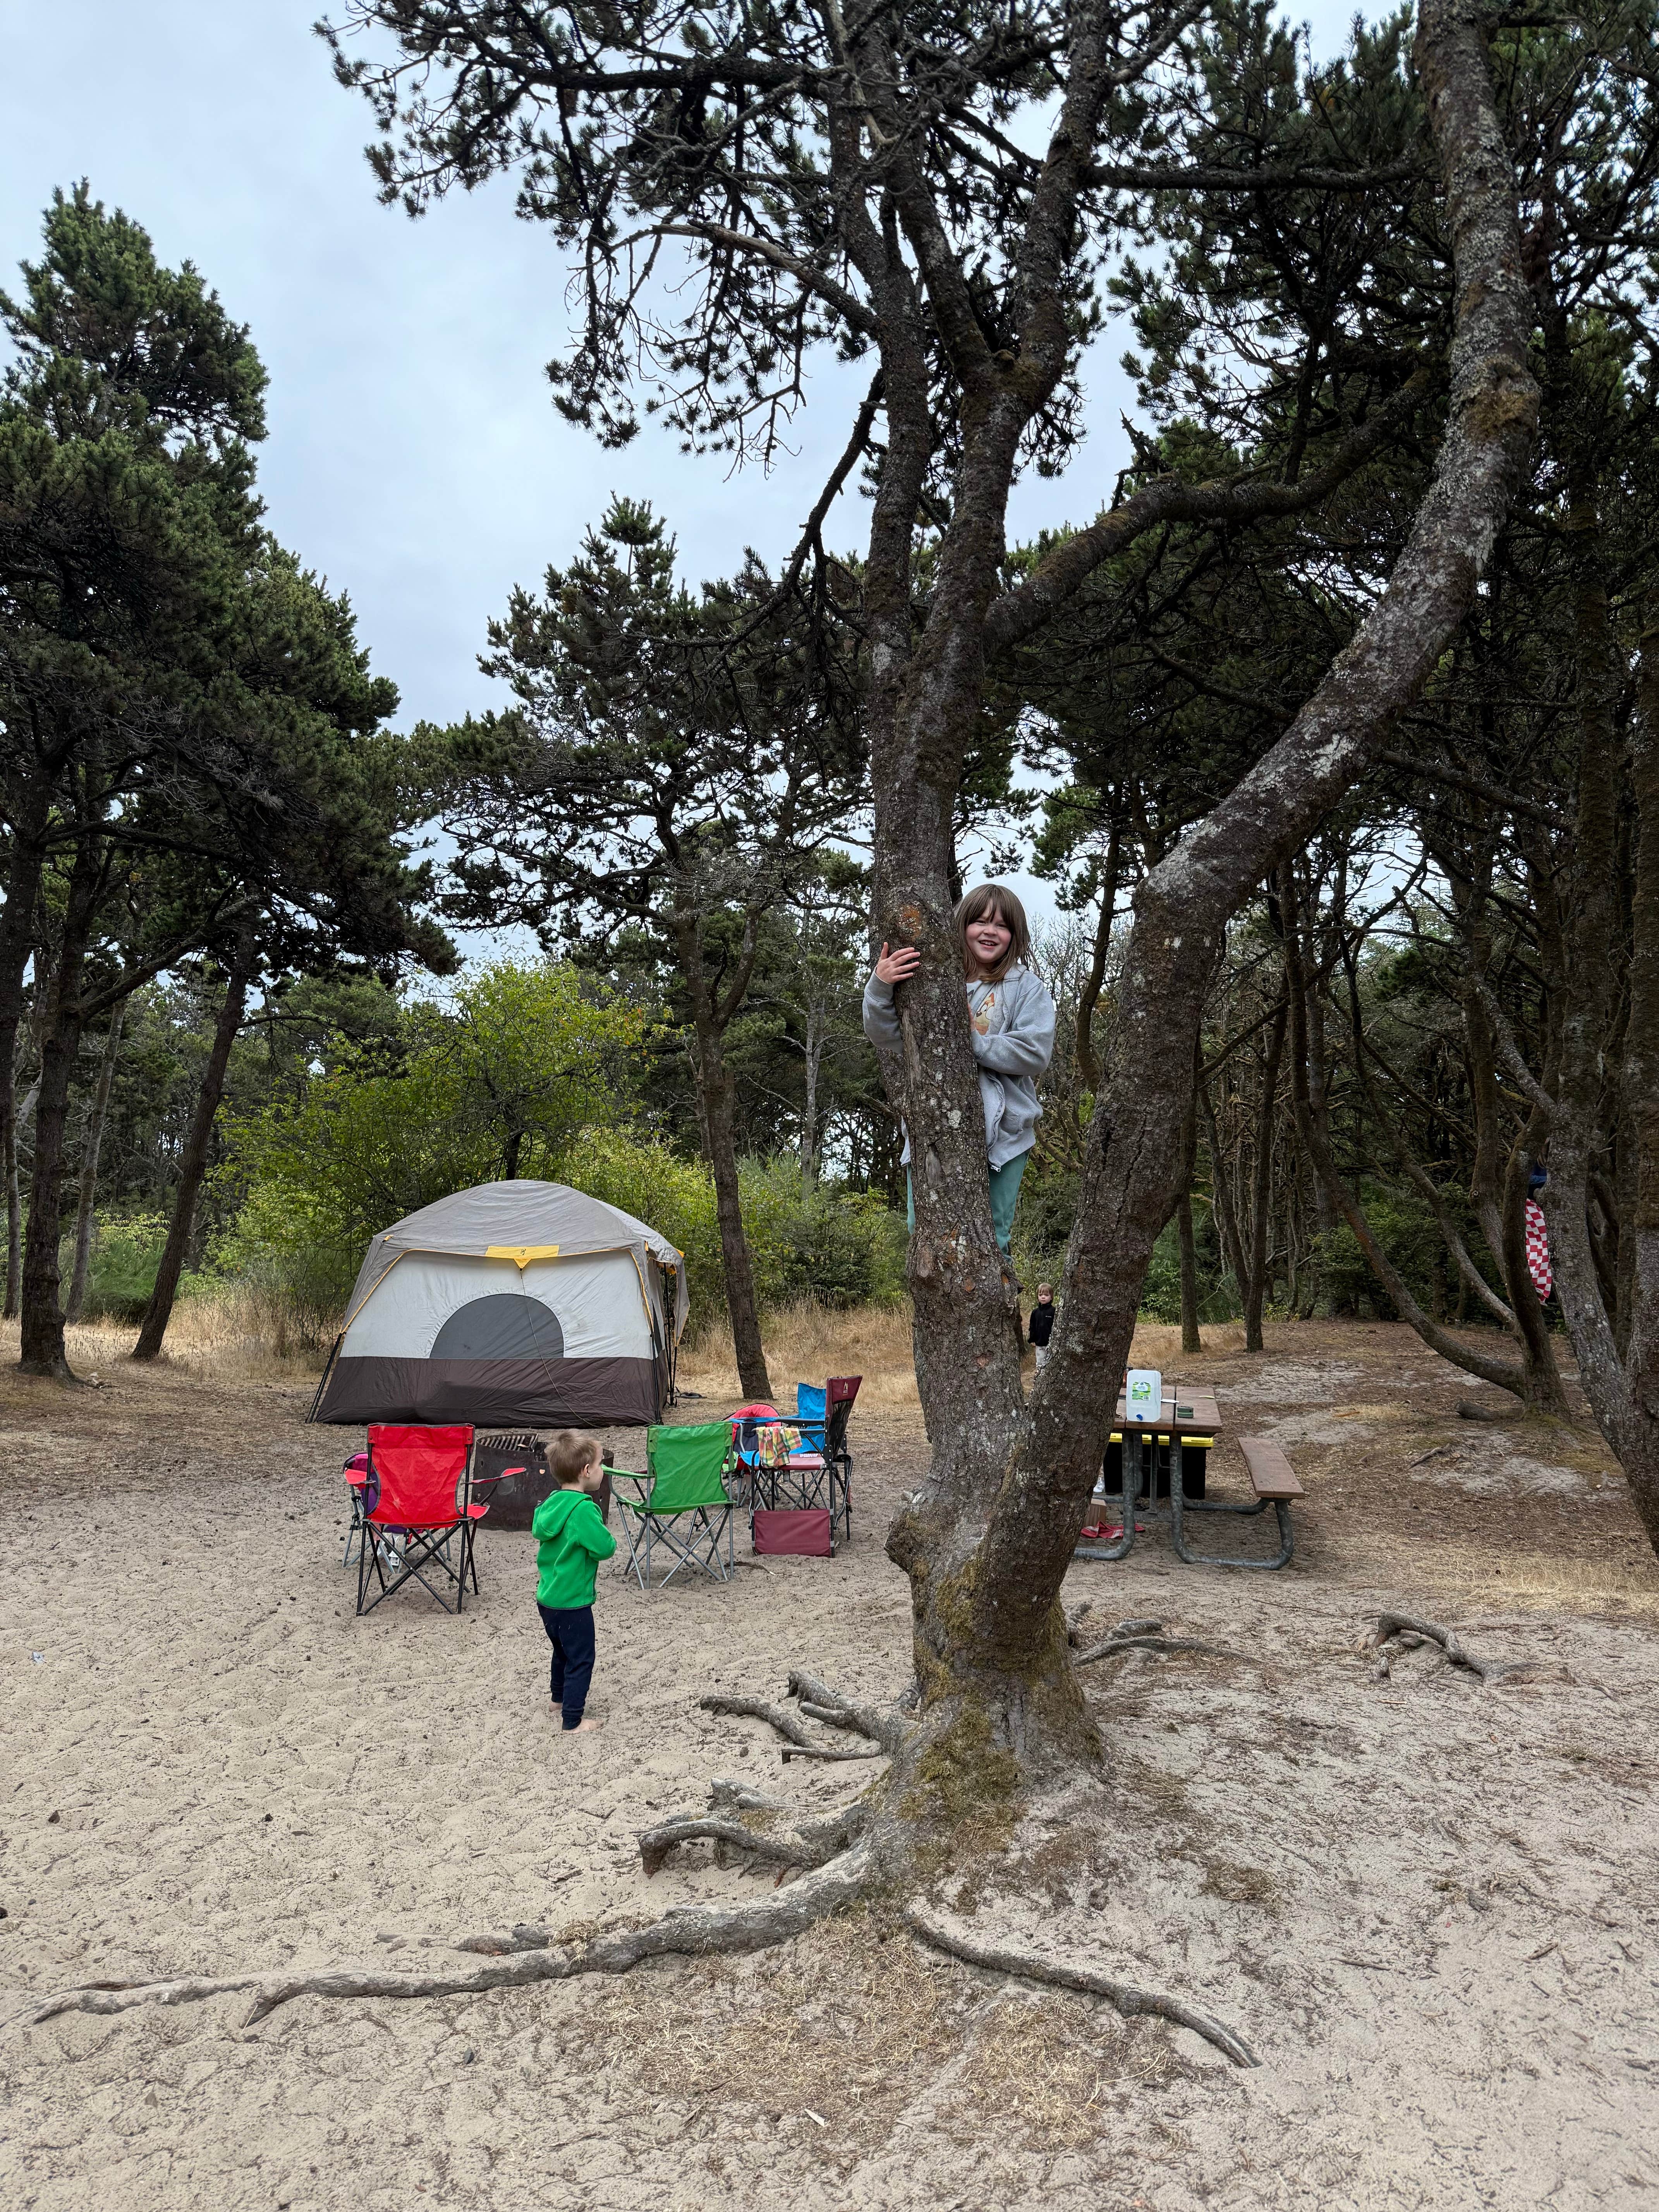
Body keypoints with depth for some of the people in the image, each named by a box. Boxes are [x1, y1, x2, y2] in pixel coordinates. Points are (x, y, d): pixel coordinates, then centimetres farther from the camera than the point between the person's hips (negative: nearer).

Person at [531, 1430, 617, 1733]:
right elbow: (604, 1547, -26)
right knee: (581, 1659, 5)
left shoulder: (551, 1502, 1)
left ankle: (560, 1698, 46)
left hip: (547, 1598, 9)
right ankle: (573, 1720, 11)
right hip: (572, 1603, -9)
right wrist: (610, 1540, -3)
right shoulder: (583, 1508, -25)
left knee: (563, 1650, 28)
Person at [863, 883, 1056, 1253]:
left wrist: (976, 1042, -17)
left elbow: (1037, 1052, -9)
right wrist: (880, 987, -20)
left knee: (992, 1240, 8)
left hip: (1001, 1133, 0)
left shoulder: (1025, 988, 3)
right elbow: (885, 1035, -2)